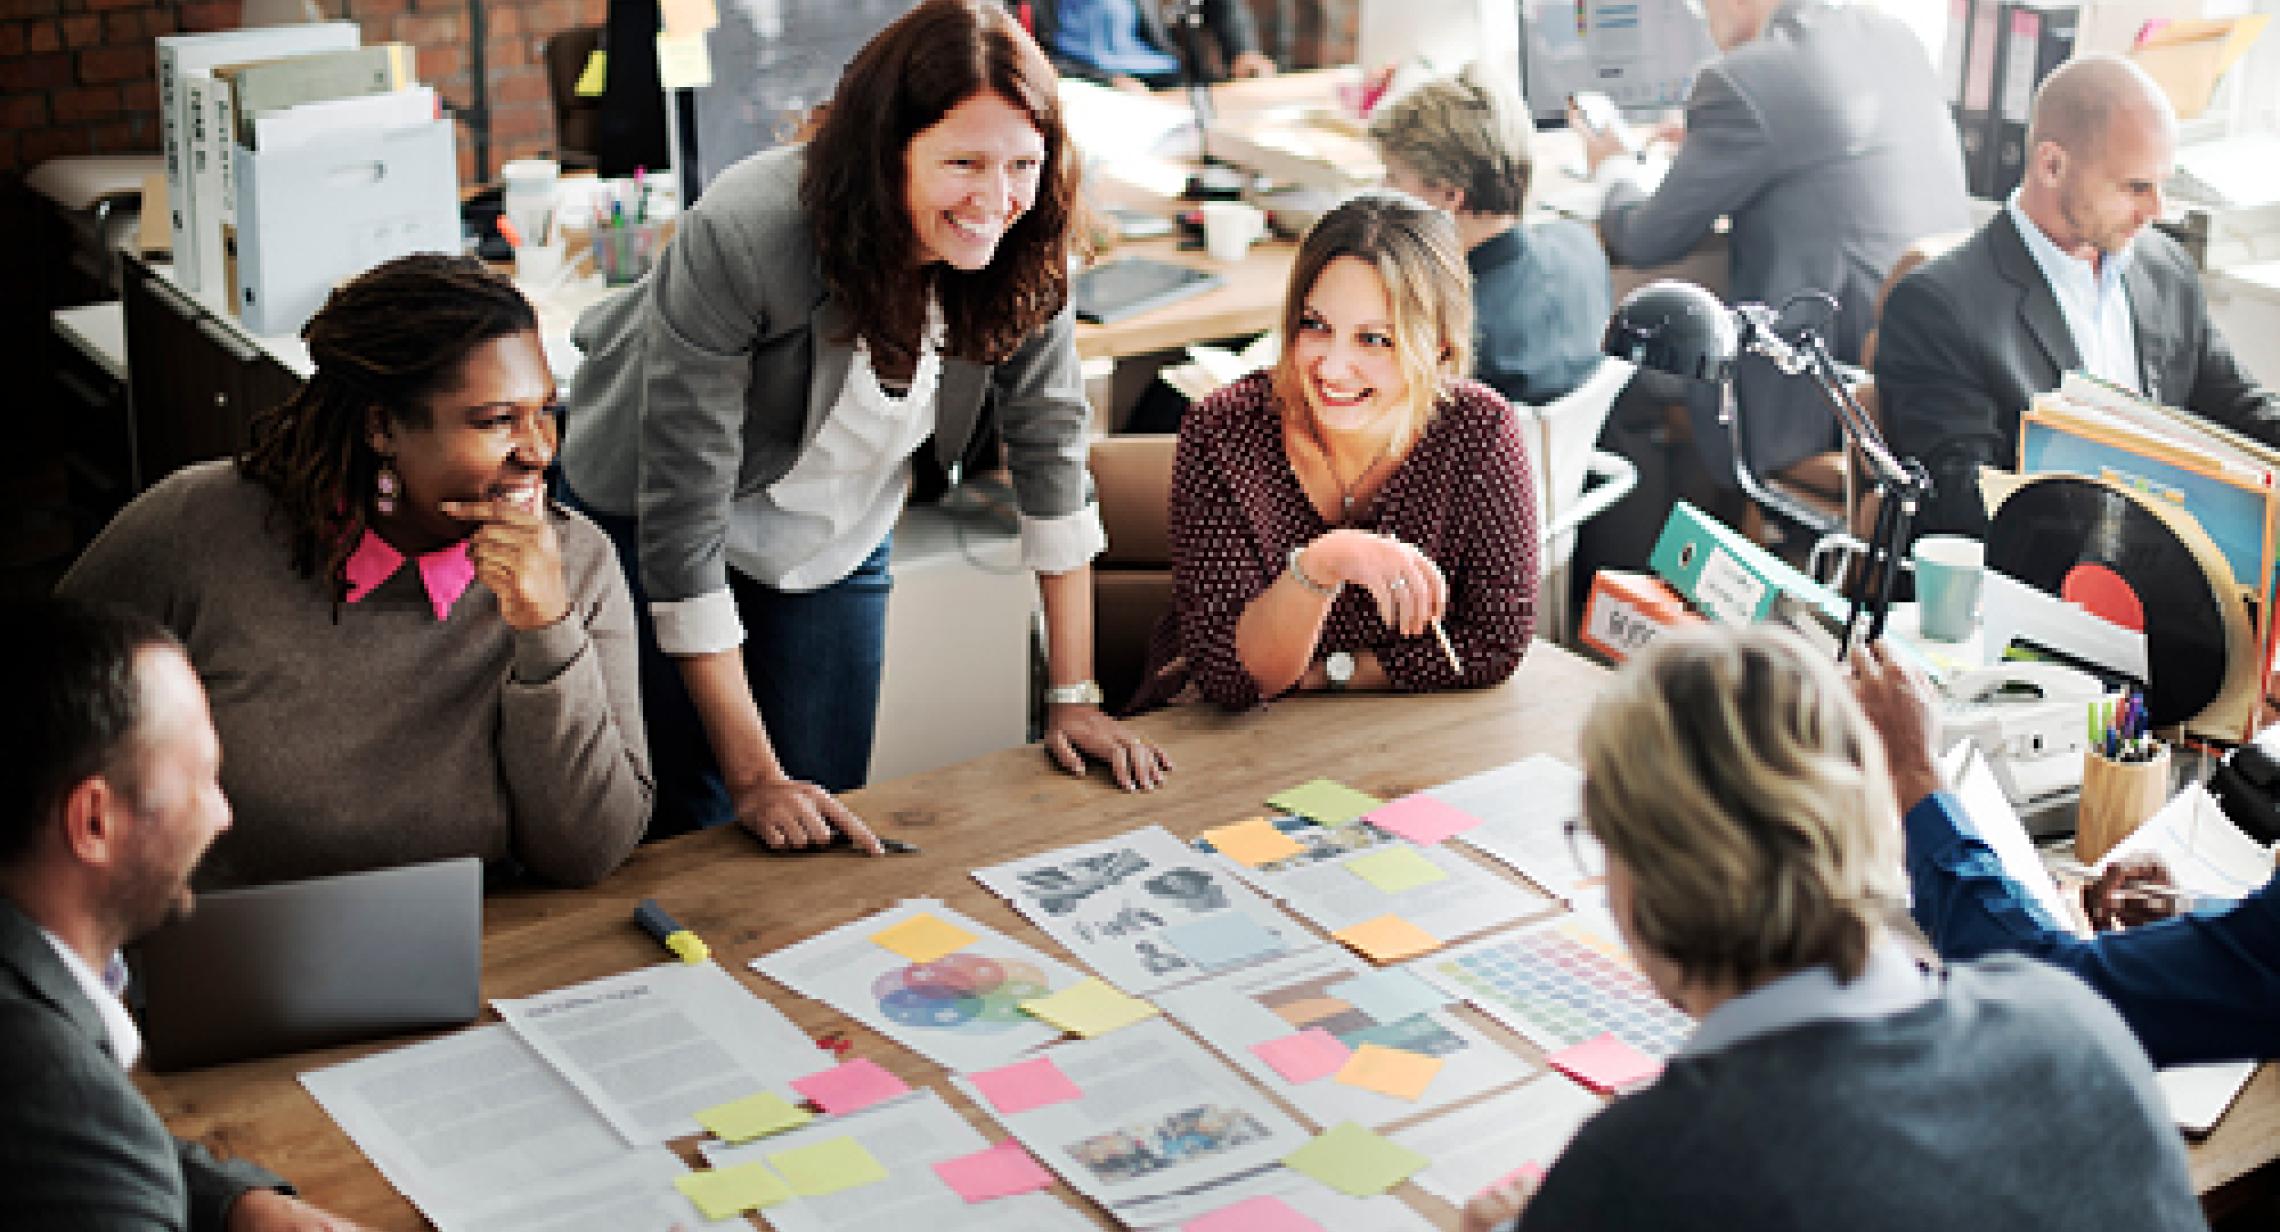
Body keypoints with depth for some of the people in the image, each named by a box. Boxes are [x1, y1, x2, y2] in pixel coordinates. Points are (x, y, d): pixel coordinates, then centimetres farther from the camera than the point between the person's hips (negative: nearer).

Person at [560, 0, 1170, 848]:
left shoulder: (1024, 251, -21)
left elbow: (1051, 445, -9)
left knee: (830, 822, 3)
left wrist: (1074, 698, -11)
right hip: (650, 527, -4)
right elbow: (682, 519, -32)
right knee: (692, 827, 0)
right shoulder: (741, 238, -35)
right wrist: (755, 777, -30)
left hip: (837, 541, 4)